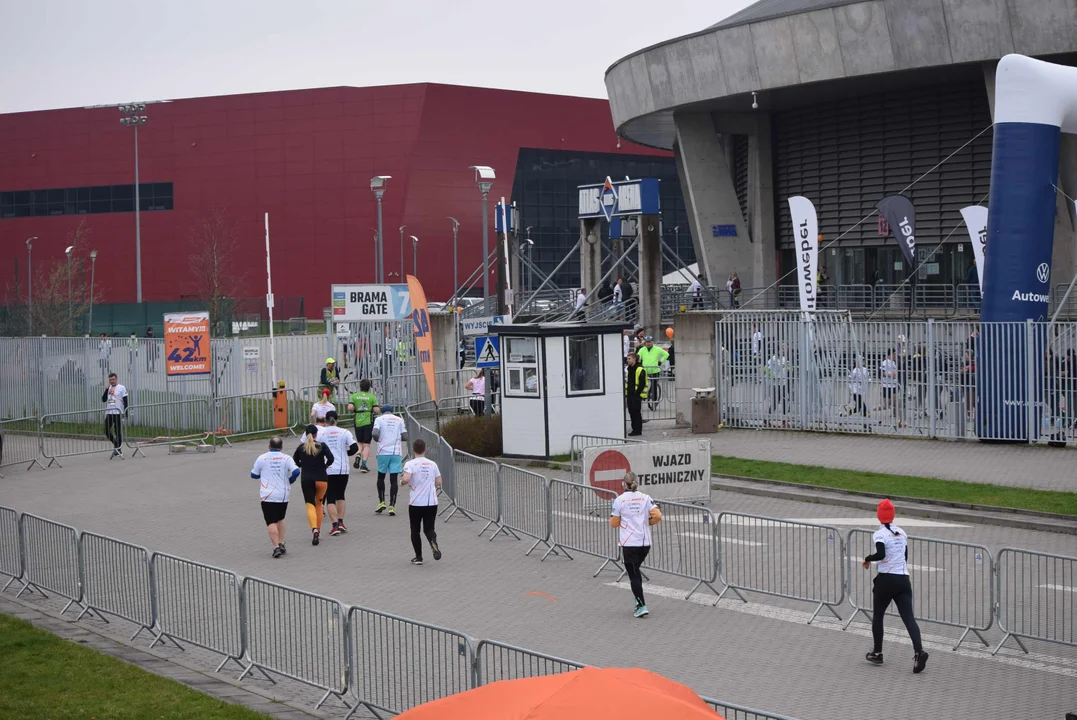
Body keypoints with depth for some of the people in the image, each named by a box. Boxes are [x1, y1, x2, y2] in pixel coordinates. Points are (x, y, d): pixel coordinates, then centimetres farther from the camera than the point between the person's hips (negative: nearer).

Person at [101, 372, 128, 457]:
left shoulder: (121, 388, -2)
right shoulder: (108, 388, 12)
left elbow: (125, 401, -4)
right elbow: (103, 400, 4)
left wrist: (125, 413, -10)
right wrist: (107, 389, -5)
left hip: (118, 413, -5)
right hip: (109, 413, 5)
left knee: (118, 432, -2)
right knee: (107, 431, 3)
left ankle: (118, 448, 8)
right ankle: (116, 444, 22)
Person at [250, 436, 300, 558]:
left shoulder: (262, 458, 0)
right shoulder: (286, 458, -1)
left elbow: (254, 475, 9)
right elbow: (296, 472, -12)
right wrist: (289, 481, 7)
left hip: (268, 496, -2)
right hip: (283, 495, 2)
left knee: (271, 522, -4)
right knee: (280, 519, 22)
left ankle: (276, 547, -16)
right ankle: (281, 543, 18)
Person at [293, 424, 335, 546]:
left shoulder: (301, 447, 2)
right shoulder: (322, 446, -4)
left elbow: (294, 462, 9)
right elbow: (331, 459, -14)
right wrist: (324, 466, 3)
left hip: (306, 480, 0)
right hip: (321, 479, 0)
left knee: (310, 505, -3)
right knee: (319, 504, 18)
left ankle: (314, 529, -26)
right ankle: (318, 530, 22)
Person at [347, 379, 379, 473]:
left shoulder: (354, 396, 1)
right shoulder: (372, 397, -2)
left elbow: (350, 408, -13)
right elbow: (376, 410, -8)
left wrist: (354, 410, 8)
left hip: (358, 422, 2)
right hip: (368, 422, -2)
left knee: (359, 442, 19)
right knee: (367, 444, 3)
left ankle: (358, 455, -9)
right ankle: (363, 464, -5)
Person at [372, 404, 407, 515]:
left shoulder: (379, 419, 4)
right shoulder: (399, 420, 10)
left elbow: (375, 434, -11)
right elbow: (405, 437, 5)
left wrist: (377, 439, 11)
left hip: (383, 452, -1)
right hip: (396, 452, 1)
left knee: (381, 477, 17)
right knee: (393, 479, 1)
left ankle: (381, 502, 11)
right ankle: (392, 506, -4)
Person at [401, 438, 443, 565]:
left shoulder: (410, 464, -8)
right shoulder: (432, 464, 4)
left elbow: (406, 479, -23)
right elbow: (438, 482, 6)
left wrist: (402, 481, 0)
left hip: (415, 503, -2)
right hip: (432, 502, 2)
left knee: (415, 530, 12)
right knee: (428, 528, 8)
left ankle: (418, 557, 14)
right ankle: (433, 541, -25)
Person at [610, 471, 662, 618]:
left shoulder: (619, 500, -5)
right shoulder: (645, 498, 2)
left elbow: (613, 523, -3)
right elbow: (657, 516, -7)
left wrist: (612, 518, 19)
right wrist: (646, 523, 10)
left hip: (629, 544, -4)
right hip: (645, 542, 4)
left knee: (633, 574, 0)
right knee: (636, 569, 24)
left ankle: (642, 606, -7)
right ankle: (638, 599, 21)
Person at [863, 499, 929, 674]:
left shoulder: (880, 534, -7)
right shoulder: (902, 533, 12)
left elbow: (880, 554, -24)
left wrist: (868, 559, -6)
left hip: (886, 580, -4)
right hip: (903, 579, 4)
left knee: (877, 615, 15)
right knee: (908, 617, -5)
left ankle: (877, 653, 21)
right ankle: (919, 651, -24)